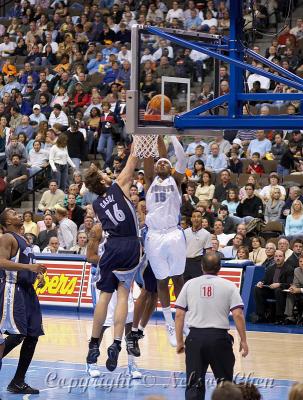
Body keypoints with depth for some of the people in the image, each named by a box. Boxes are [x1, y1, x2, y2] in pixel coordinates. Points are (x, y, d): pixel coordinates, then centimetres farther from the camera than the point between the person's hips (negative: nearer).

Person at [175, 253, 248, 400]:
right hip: (219, 337, -1)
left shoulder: (190, 284, 5)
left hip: (195, 336, 1)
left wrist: (179, 341, 9)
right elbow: (238, 315, -7)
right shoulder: (229, 286, 0)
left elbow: (179, 314, 3)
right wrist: (243, 340, 0)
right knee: (224, 382, 13)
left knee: (194, 384, 5)